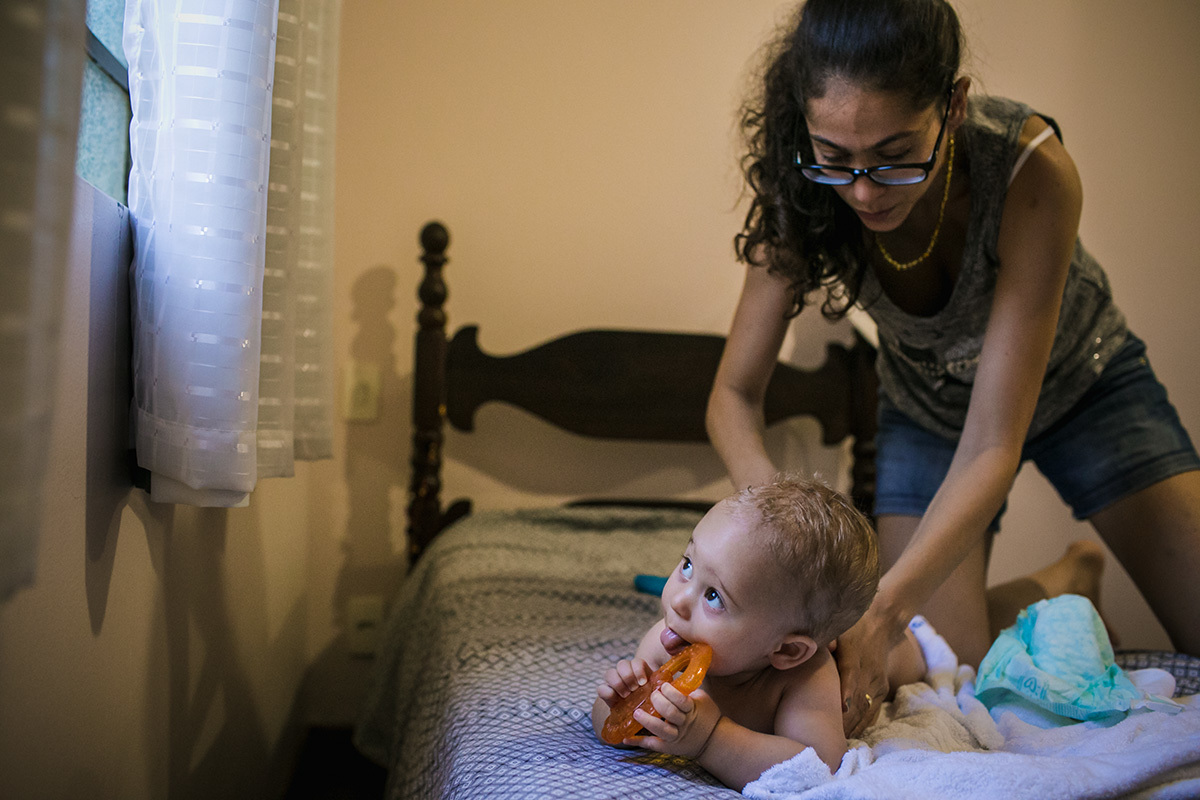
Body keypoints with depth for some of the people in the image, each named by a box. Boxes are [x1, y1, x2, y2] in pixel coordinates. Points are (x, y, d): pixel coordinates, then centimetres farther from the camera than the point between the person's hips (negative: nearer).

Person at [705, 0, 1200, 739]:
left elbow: (991, 449, -38)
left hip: (1079, 382, -1)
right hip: (928, 407, 1)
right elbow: (735, 395, -20)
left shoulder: (1033, 170, -37)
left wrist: (883, 611, -50)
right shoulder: (807, 194, -29)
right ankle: (1066, 580, 19)